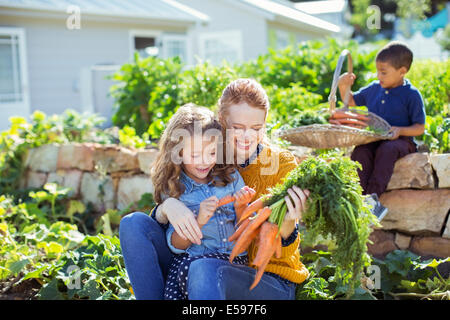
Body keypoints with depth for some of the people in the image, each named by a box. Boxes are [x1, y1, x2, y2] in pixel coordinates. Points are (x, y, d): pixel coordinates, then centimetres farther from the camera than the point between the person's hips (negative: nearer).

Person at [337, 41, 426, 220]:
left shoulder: (411, 95, -4)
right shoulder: (374, 89, 12)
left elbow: (420, 127, -4)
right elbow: (351, 102, 27)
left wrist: (400, 130, -23)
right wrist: (344, 87, 7)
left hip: (400, 141, -4)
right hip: (372, 139, 4)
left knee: (386, 150, -38)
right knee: (360, 151, -29)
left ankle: (372, 197, -41)